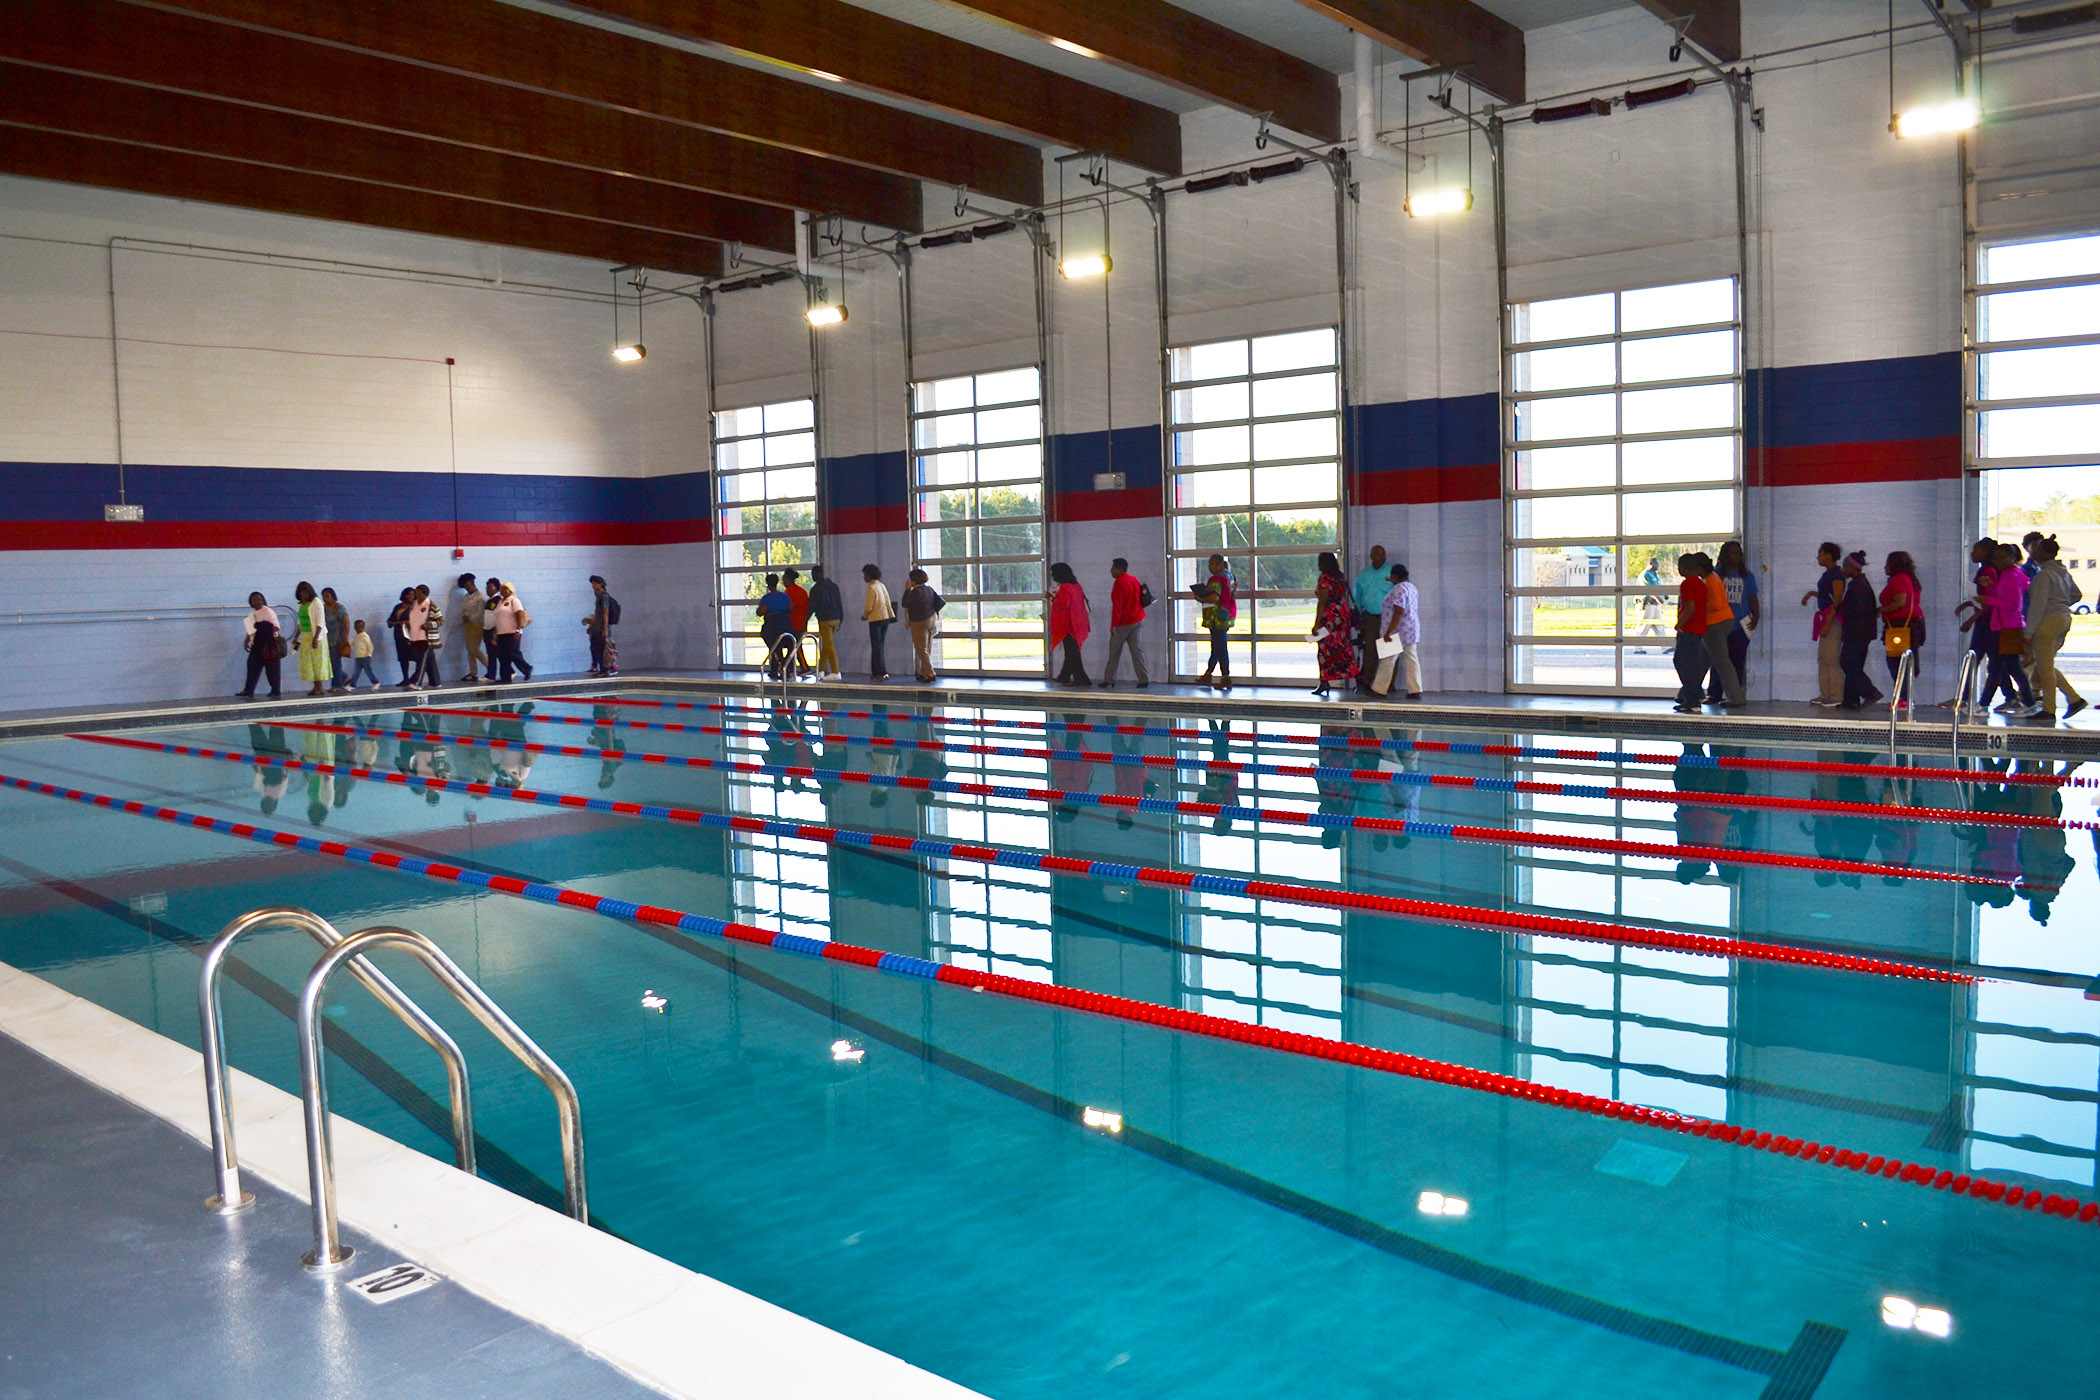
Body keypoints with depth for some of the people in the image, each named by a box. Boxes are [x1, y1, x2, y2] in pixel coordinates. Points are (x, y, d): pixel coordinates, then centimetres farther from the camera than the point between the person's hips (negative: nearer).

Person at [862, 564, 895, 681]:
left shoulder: (871, 588, -15)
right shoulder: (882, 585, 9)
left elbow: (868, 607, -15)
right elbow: (888, 602, 10)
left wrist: (864, 616, 3)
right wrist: (891, 615, 14)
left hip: (876, 620, -8)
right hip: (885, 618, 8)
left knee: (876, 647, -3)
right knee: (879, 646, 13)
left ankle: (881, 673, -4)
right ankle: (876, 671, 16)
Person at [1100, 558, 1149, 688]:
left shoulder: (1119, 582, -15)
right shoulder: (1134, 579, 11)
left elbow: (1117, 605, -19)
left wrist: (1114, 624, -20)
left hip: (1123, 622, -7)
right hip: (1137, 620, 7)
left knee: (1114, 651, 5)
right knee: (1137, 650, 4)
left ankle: (1109, 679, 11)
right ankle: (1143, 680, -3)